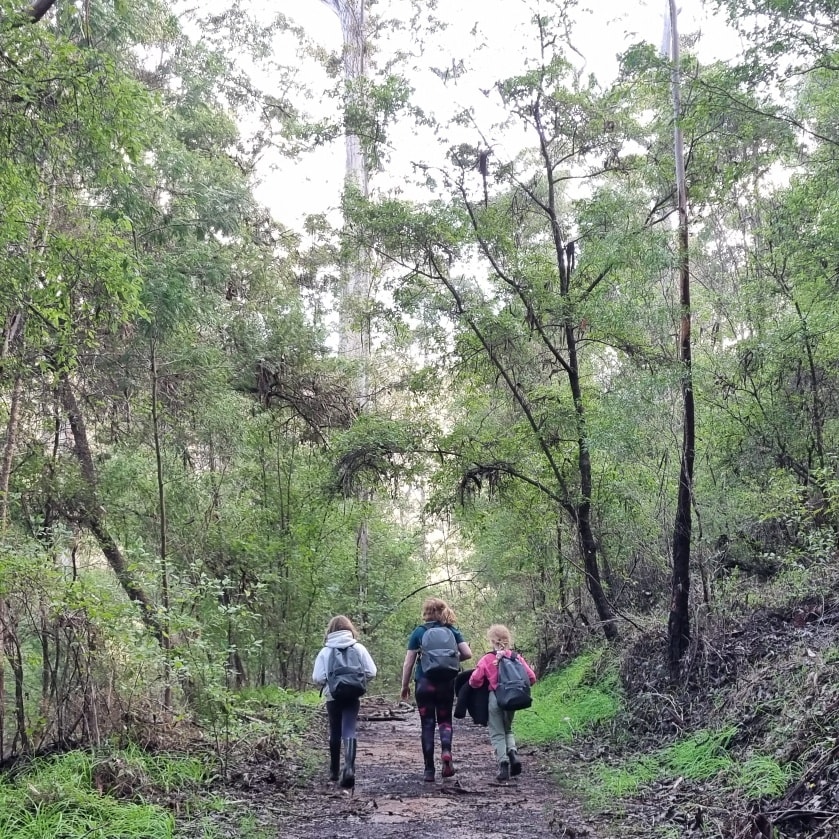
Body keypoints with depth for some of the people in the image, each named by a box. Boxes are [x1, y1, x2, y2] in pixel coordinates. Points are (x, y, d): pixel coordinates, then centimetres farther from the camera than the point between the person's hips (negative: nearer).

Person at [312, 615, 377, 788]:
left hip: (332, 697, 1)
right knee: (349, 732, -5)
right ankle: (349, 767, -27)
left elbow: (317, 678, -8)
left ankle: (334, 771, 26)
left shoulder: (325, 652, -4)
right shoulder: (359, 648, -3)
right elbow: (371, 672, -3)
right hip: (353, 696, -1)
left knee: (335, 733, 16)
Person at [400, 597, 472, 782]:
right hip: (447, 682, 1)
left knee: (427, 724, 6)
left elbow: (408, 663, -1)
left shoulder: (419, 632, -1)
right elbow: (467, 654, -3)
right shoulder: (453, 631, 4)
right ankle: (446, 750, -14)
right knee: (445, 719, 15)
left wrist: (405, 685, 8)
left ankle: (429, 770, 5)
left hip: (424, 683, -1)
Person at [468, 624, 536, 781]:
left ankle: (503, 762, -8)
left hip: (494, 698, -3)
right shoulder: (516, 657, -3)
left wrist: (488, 682, 11)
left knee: (497, 733, 7)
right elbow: (531, 678, -2)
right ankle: (512, 752, -2)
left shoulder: (487, 659, -9)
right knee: (507, 729, 22)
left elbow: (474, 681, -9)